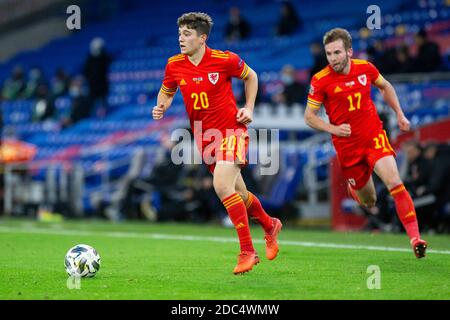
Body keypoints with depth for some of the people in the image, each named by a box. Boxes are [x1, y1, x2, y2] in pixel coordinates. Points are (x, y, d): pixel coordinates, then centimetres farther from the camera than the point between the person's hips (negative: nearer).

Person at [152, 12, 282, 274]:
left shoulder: (224, 60, -14)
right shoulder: (174, 65, -3)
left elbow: (251, 76, 5)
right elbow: (167, 92, 15)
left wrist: (249, 108, -3)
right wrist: (160, 108, -6)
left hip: (231, 130, -5)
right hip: (204, 135, 5)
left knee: (222, 186, -23)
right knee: (238, 194, 13)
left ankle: (247, 251, -12)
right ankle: (270, 225, 42)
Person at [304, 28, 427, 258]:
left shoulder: (365, 68, -2)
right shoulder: (320, 81, -10)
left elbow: (385, 87, 19)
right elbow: (309, 116, -3)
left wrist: (399, 114, 13)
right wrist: (332, 129, -18)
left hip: (374, 135, 1)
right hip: (347, 145, -1)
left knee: (394, 182, -21)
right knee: (368, 202, 9)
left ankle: (415, 237, -20)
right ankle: (353, 187, 48)